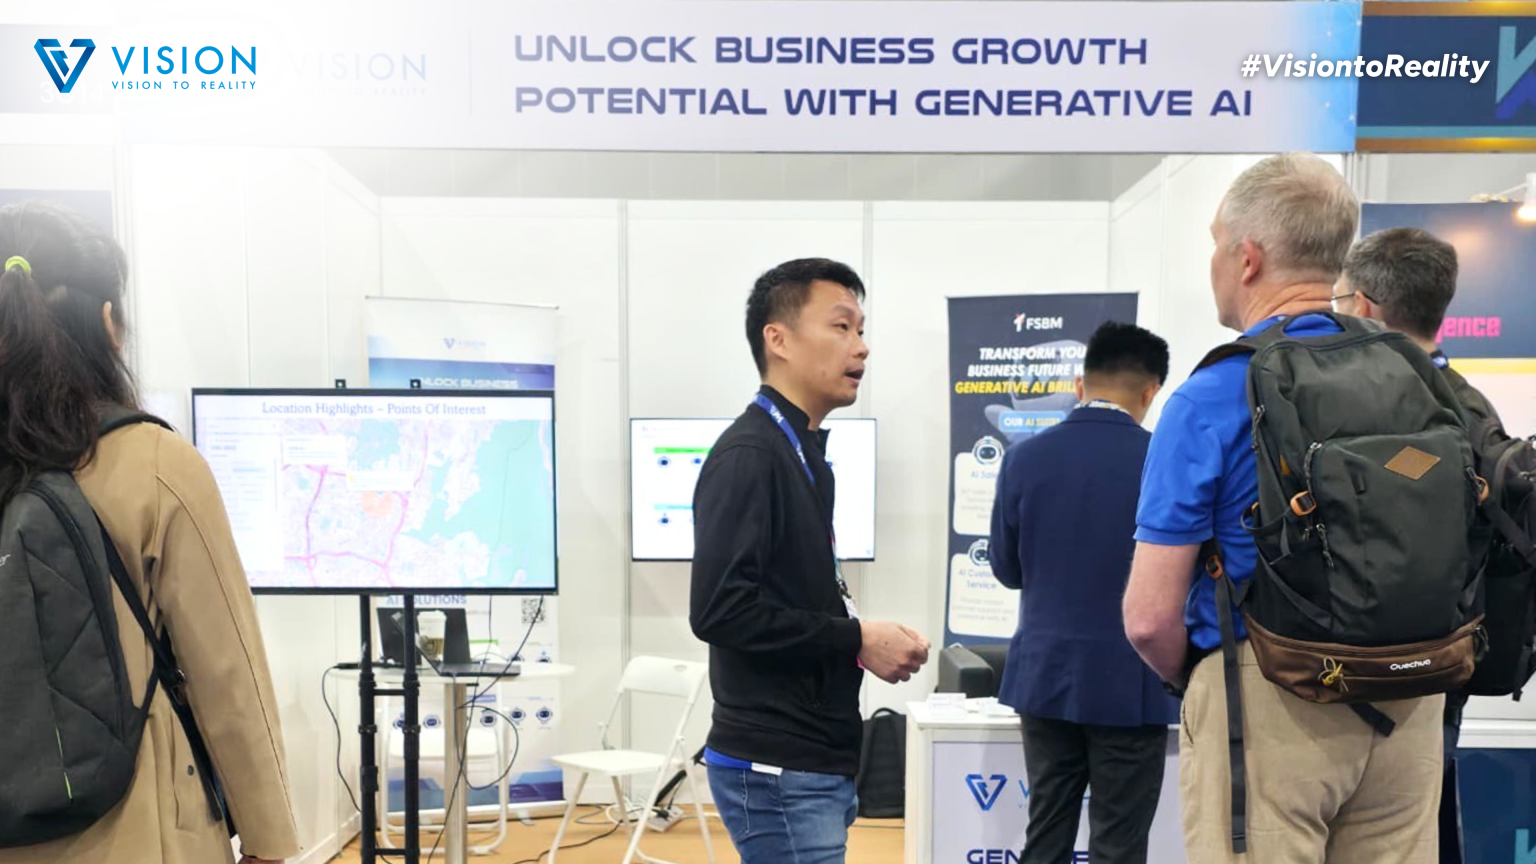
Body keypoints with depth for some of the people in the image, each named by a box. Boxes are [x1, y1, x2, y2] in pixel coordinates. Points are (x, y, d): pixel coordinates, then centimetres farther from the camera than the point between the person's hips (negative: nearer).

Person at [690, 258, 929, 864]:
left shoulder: (805, 453, 13)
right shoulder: (749, 454, -16)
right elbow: (721, 608, -24)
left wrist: (855, 638, 1)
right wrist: (856, 639, -18)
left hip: (813, 762, 9)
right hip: (777, 768, -9)